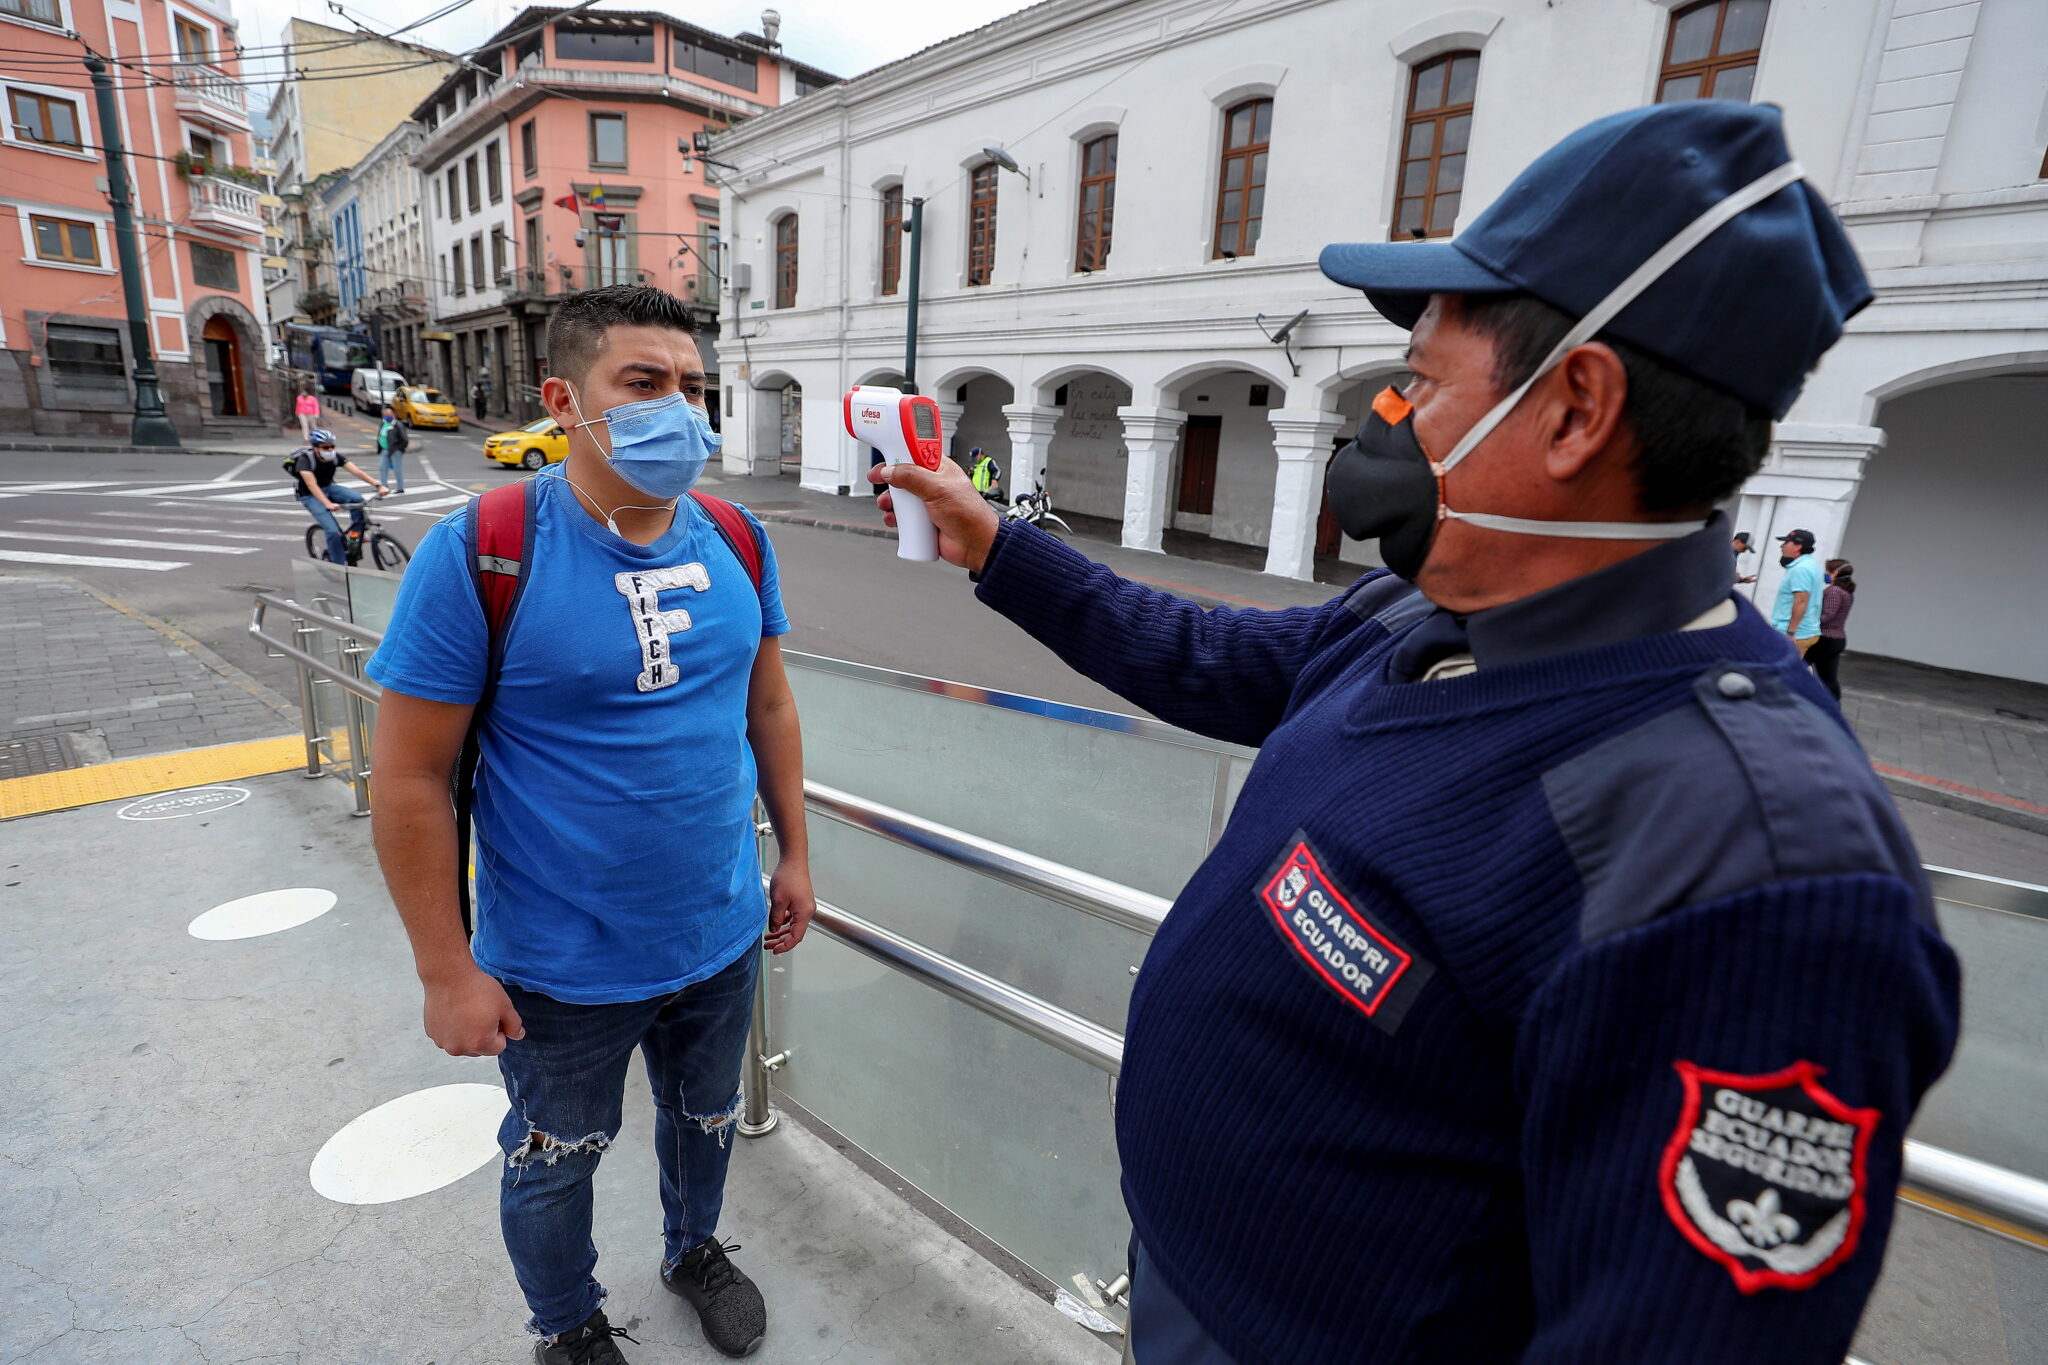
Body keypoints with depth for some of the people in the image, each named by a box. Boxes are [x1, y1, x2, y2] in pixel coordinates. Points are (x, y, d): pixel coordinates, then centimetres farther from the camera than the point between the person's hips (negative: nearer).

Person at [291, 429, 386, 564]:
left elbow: (356, 471, -21)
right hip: (310, 496, -4)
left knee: (357, 498, -26)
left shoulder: (335, 456, -12)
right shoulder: (305, 459, -25)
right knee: (333, 531, -21)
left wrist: (378, 485, -36)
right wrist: (328, 504, -52)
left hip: (329, 488, 5)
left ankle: (355, 536, -9)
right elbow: (312, 485, -37)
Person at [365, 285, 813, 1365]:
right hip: (564, 970, -3)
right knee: (555, 1162, 23)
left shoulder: (738, 542, -5)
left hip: (721, 939, 4)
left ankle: (695, 1248, 58)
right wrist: (447, 973, -12)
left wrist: (794, 852, 7)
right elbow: (410, 779, -16)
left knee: (706, 1119, 28)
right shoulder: (475, 555, -19)